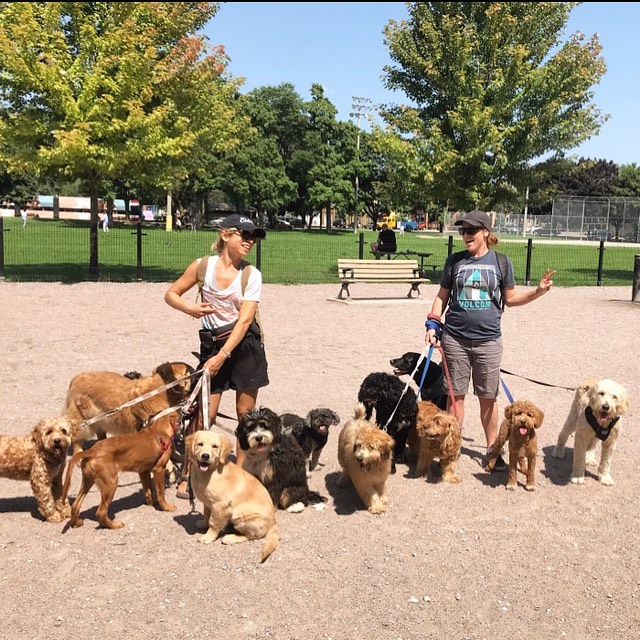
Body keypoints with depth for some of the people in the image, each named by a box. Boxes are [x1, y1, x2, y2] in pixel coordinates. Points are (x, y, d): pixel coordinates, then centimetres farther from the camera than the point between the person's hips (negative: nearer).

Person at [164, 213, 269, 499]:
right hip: (211, 343, 0)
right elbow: (171, 294, 3)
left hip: (245, 344, 0)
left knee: (245, 411, 5)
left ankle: (240, 471, 20)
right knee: (206, 414, -2)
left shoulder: (252, 275, -8)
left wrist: (222, 356, -23)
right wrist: (190, 308, -19)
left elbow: (244, 320, -16)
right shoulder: (203, 266, -6)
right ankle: (188, 474, 9)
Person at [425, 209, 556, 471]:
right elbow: (442, 296, 10)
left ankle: (492, 448, 22)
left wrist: (538, 291, -6)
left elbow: (510, 298, 8)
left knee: (488, 397, 7)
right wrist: (433, 323, -1)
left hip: (488, 340, 0)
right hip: (455, 338, 1)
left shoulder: (501, 262, 3)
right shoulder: (454, 261, 4)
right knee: (456, 395, 7)